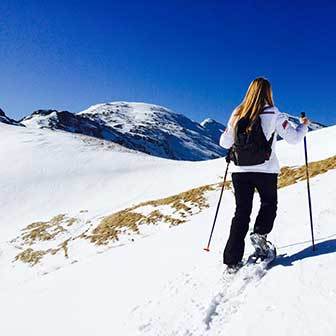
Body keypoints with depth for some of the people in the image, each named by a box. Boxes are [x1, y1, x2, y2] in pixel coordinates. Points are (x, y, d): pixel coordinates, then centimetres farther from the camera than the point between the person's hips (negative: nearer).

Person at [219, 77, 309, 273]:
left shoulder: (237, 114, 2)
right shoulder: (274, 114, -6)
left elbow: (224, 142, 5)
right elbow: (294, 138, -2)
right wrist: (304, 125, 18)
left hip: (240, 171, 3)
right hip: (265, 170, -2)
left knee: (241, 213, 10)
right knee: (269, 204, 25)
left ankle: (232, 260, 7)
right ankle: (260, 234, 1)